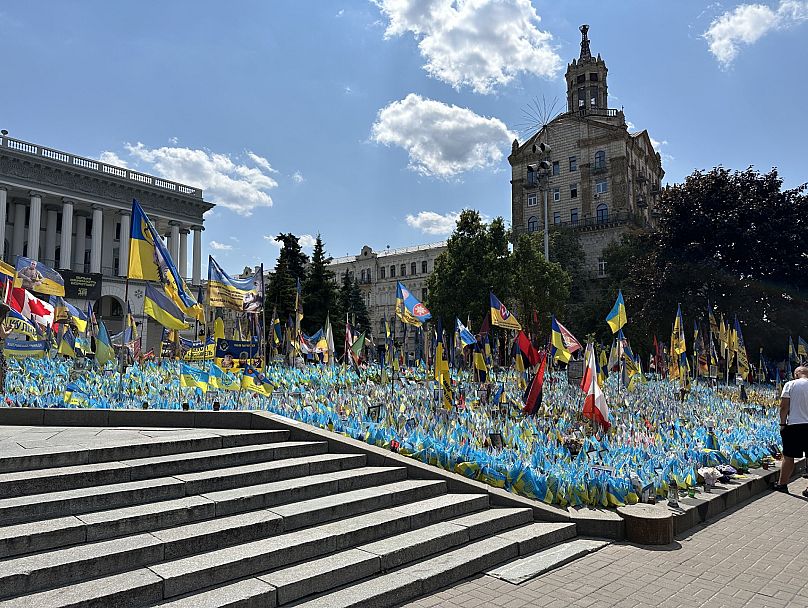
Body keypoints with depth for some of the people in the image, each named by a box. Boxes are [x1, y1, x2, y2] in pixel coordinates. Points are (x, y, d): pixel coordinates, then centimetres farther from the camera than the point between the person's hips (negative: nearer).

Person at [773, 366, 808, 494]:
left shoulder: (790, 384, -2)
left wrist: (782, 423, -1)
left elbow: (784, 406, -7)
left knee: (788, 457, 6)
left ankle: (782, 484, 15)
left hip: (793, 426, -2)